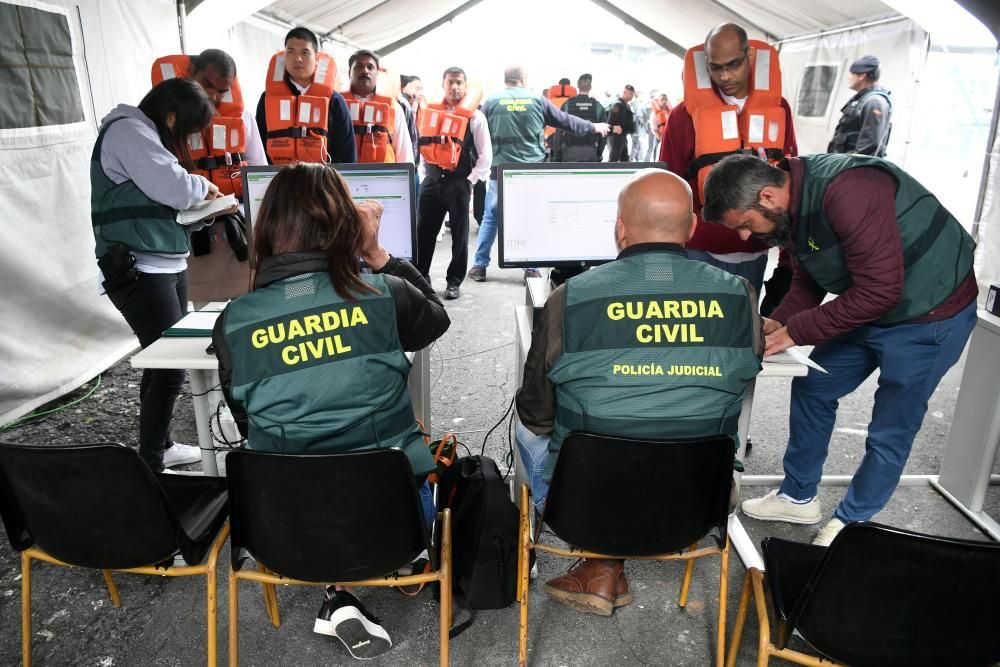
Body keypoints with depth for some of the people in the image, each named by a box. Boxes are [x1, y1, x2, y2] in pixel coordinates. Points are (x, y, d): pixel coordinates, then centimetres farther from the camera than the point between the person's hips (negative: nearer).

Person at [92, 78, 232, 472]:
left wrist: (200, 199, 6)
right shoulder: (127, 131, -12)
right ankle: (149, 467, 0)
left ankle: (159, 446, 26)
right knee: (169, 367, -9)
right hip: (139, 271, -10)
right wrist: (203, 186, -1)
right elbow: (175, 188, -20)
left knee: (164, 360, 14)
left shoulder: (142, 133, 19)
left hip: (165, 265, 10)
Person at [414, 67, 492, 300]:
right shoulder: (431, 111, 7)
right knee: (423, 231, 7)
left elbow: (486, 154, -3)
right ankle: (420, 276, 21)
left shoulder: (475, 116, -4)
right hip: (432, 179, 4)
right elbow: (424, 145, 16)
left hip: (459, 182, -3)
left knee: (459, 234, 5)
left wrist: (471, 180, -8)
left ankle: (454, 281, 16)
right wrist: (427, 171, 8)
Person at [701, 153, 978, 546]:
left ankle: (850, 526, 21)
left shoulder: (847, 191, -33)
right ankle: (798, 497, 29)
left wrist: (796, 331, -26)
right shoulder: (793, 204, -5)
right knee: (812, 389, 12)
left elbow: (880, 291, -32)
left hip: (930, 314, -8)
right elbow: (808, 280, 6)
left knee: (889, 433, 0)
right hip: (868, 308, 9)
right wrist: (777, 322, -11)